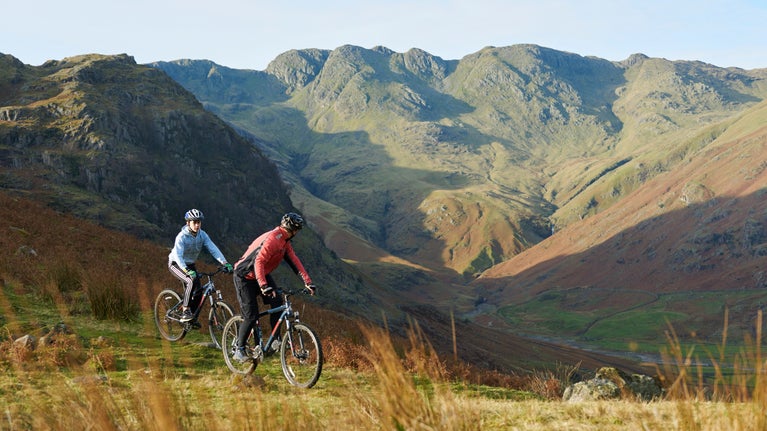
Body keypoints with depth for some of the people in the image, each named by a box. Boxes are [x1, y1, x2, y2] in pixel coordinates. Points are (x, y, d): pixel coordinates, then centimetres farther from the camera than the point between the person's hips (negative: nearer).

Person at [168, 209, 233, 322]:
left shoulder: (202, 235, -11)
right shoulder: (182, 236, -26)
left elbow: (213, 249, -19)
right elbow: (178, 256, -36)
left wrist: (225, 263, -33)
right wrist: (187, 271, -51)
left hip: (190, 264, 6)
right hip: (175, 264, -6)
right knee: (191, 281, -30)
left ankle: (193, 318, 13)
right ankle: (185, 312, -22)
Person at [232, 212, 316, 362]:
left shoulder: (284, 240, 0)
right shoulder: (272, 239, -29)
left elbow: (294, 261, 0)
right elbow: (258, 262, -38)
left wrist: (308, 282, -6)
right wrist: (263, 286, -48)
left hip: (262, 275, 8)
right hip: (245, 276, -8)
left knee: (277, 302, -10)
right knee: (251, 316, -10)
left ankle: (276, 340, -3)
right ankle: (239, 350, 2)